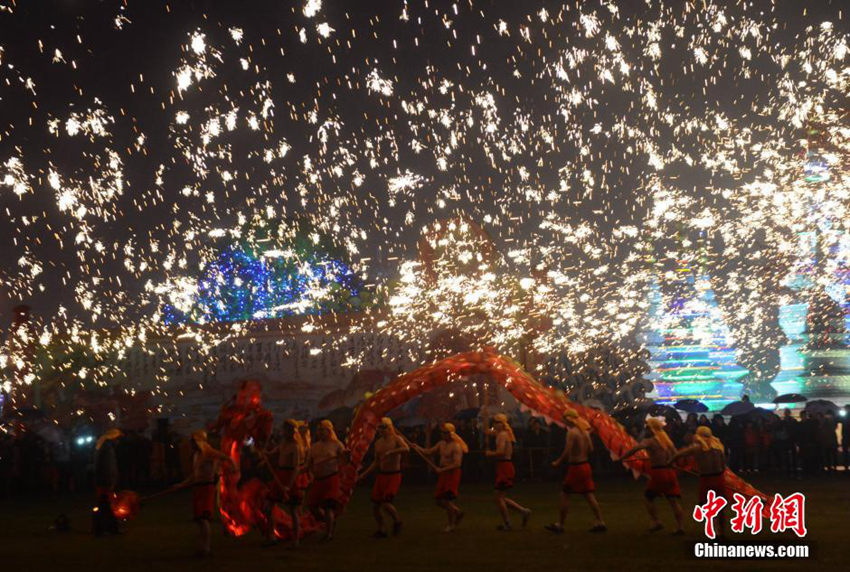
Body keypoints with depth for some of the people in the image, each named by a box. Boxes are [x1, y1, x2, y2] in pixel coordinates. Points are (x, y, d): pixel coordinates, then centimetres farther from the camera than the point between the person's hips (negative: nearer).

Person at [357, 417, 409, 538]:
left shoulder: (396, 439, -10)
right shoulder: (378, 443, 10)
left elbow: (406, 449, -32)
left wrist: (390, 452, -37)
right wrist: (363, 474, 16)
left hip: (394, 475, -7)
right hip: (381, 475, 7)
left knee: (385, 504, -18)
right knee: (375, 505, 4)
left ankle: (397, 521, 11)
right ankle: (381, 530, 21)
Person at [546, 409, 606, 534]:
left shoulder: (572, 432, -16)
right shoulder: (585, 431, 8)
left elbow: (567, 452, -20)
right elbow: (591, 449, 14)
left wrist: (557, 462, -7)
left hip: (575, 467, -8)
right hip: (585, 465, 8)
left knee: (564, 494, 1)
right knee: (589, 495, 10)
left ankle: (560, 524, 4)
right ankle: (600, 522, 8)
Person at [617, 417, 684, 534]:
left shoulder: (650, 441, -7)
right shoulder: (667, 440, 14)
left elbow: (637, 448, -23)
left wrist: (623, 456, -17)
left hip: (658, 473, -6)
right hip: (670, 472, 6)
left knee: (648, 497, 11)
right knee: (674, 500, 3)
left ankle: (656, 522, 4)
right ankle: (680, 526, -5)